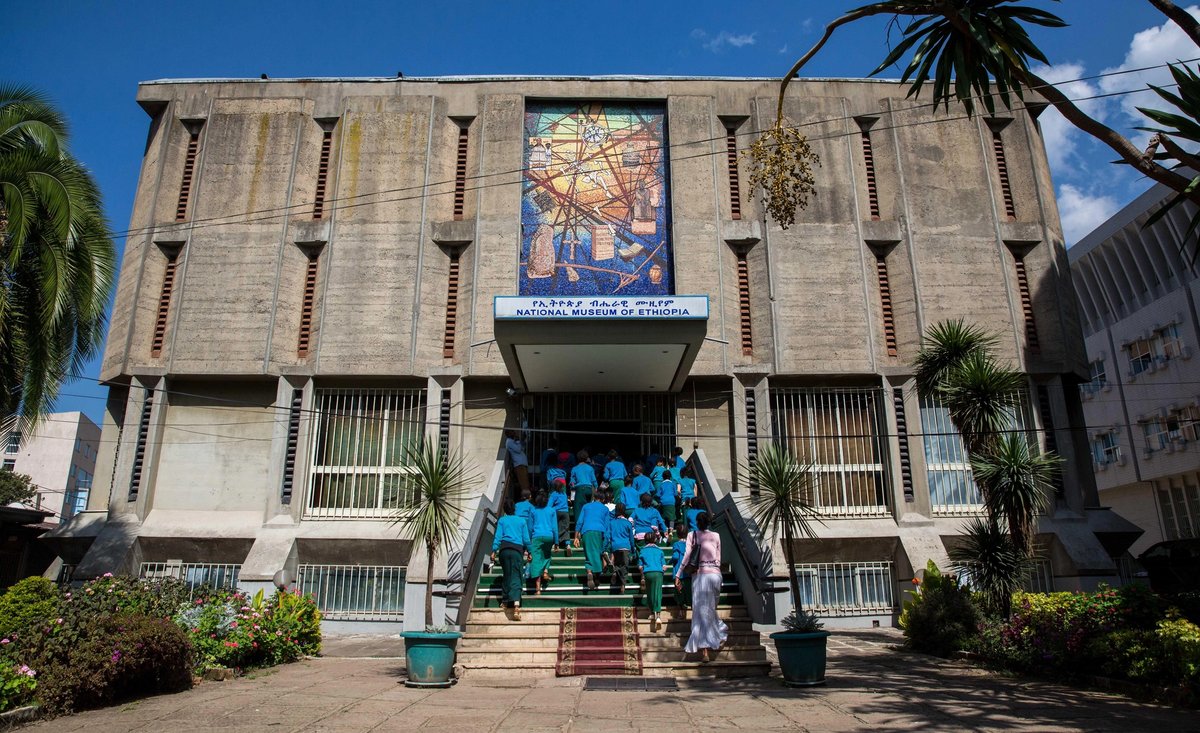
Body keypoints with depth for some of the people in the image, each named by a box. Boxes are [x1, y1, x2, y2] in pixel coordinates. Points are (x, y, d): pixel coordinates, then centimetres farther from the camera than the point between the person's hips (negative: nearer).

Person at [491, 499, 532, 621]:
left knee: (507, 575, 18)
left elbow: (498, 536, 2)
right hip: (517, 549, -1)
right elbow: (526, 539, 11)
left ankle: (506, 600, 25)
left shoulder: (502, 520, 12)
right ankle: (516, 604, -24)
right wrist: (529, 551, 20)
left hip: (504, 549, 1)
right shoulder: (521, 521, 13)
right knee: (516, 577, -7)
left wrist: (494, 551, -2)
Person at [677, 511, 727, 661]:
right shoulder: (716, 536, 10)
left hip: (700, 574, -2)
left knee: (701, 611, -2)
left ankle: (704, 651, -7)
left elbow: (687, 556, -3)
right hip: (716, 574, 2)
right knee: (711, 609, 19)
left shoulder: (692, 535, 4)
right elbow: (718, 558, 14)